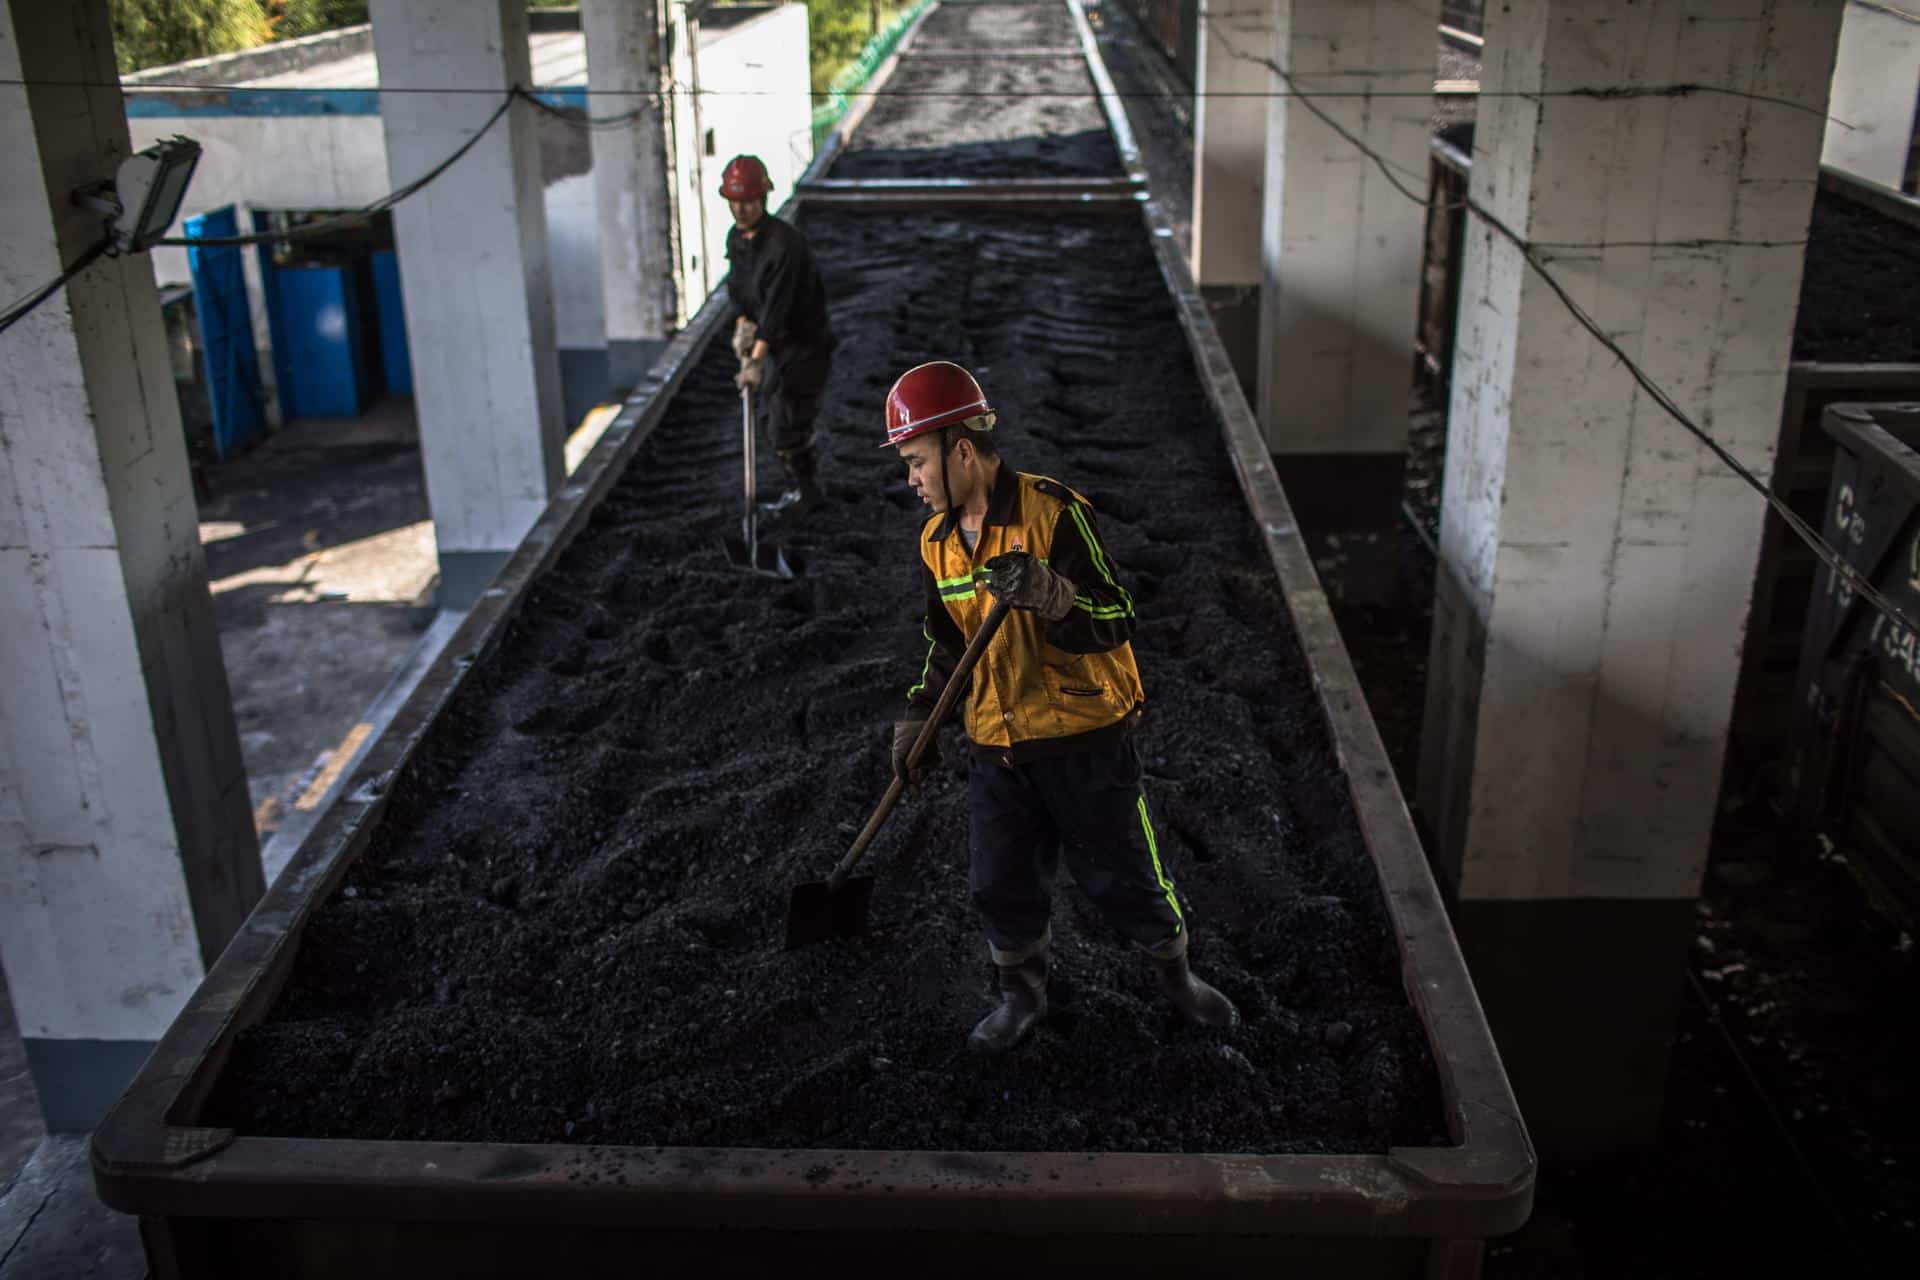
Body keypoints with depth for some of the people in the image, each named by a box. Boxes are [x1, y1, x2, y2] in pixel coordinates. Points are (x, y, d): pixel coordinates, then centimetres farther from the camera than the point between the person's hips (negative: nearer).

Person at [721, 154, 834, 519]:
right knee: (771, 417, 15)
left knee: (787, 422, -9)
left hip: (806, 341, -9)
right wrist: (742, 324, -6)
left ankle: (803, 491, 12)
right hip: (775, 341, 9)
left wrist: (756, 359, -33)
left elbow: (778, 304, -30)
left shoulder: (784, 242, -26)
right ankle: (805, 488, 30)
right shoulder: (736, 237, 2)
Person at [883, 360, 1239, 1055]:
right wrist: (917, 719, 7)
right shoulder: (936, 541, 6)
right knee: (1002, 889, 11)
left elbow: (1115, 622, -19)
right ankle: (1022, 995, 35)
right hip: (995, 749, 5)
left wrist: (1046, 594, -36)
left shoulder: (1055, 512, -16)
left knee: (1125, 877, 7)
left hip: (1085, 741, -5)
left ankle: (1176, 977, 33)